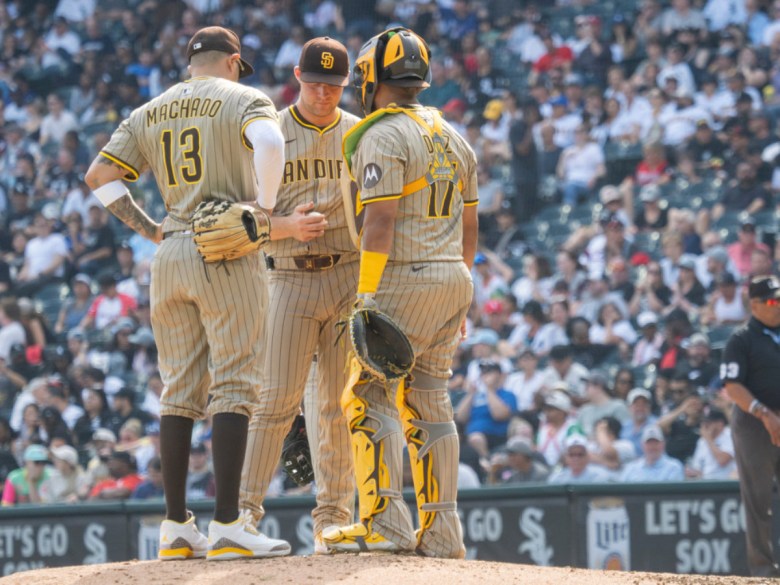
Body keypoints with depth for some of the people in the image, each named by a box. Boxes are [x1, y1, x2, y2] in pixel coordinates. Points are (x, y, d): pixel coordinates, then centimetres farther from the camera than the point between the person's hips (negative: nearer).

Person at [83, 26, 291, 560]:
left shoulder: (150, 113, 16)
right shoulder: (244, 100, -1)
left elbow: (99, 175, 12)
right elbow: (270, 143, -23)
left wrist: (148, 229, 13)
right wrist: (264, 211, -12)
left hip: (171, 256, 6)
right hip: (227, 255, -6)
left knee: (180, 392, 9)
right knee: (234, 389, -6)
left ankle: (176, 527, 8)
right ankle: (227, 526, -13)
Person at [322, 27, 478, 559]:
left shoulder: (382, 137, -11)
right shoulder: (452, 137, 15)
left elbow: (381, 222, -18)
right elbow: (469, 228, 17)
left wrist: (366, 299, -17)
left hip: (403, 278, -8)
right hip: (452, 278, 8)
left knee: (369, 397, -6)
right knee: (429, 403, 10)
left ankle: (384, 522, -15)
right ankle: (441, 532, 8)